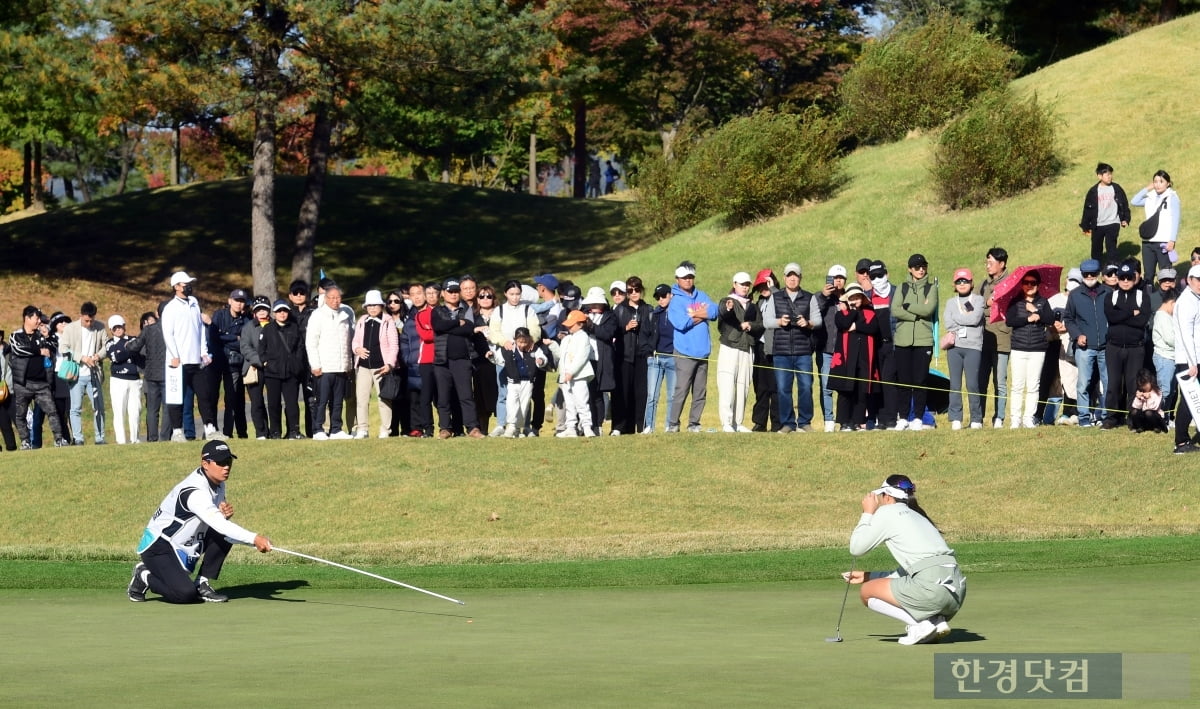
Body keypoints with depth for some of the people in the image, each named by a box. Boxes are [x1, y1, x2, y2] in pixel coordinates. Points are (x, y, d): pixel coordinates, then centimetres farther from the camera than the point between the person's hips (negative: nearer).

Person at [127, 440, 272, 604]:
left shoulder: (217, 484, 1)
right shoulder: (194, 491, -29)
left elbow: (218, 520, 11)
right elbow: (217, 523, -41)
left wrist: (224, 514, -15)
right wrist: (254, 538, -51)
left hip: (187, 544, 9)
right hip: (158, 547, -9)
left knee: (225, 537, -11)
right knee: (186, 594, -26)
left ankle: (202, 584, 0)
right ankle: (144, 577, 3)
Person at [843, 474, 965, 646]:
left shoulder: (888, 512, 5)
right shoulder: (917, 517, 28)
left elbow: (856, 548, 9)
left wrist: (868, 513, 19)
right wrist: (867, 576, 36)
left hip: (931, 585, -8)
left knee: (866, 592, 9)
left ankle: (920, 624, -5)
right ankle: (937, 620, 8)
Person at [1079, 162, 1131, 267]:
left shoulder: (1116, 188, 1)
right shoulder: (1093, 192, 0)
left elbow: (1124, 204, 8)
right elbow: (1087, 209, 4)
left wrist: (1125, 219, 1)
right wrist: (1086, 227, 4)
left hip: (1113, 224, -2)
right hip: (1097, 226, 2)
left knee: (1111, 247, -15)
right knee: (1096, 250, 9)